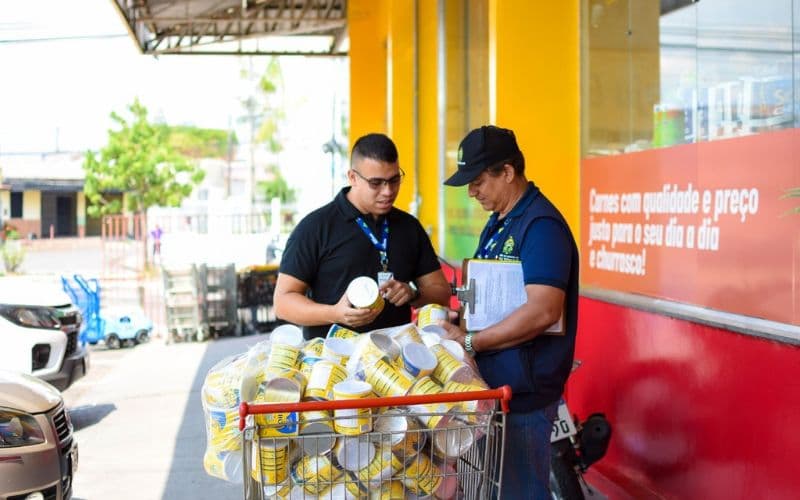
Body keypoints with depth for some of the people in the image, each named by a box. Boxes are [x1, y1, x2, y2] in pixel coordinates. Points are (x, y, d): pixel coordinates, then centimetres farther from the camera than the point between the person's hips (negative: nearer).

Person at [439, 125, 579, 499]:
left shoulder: (541, 225, -17)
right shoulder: (498, 223, 15)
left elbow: (543, 311, -27)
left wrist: (470, 342, -21)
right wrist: (459, 321, 5)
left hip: (524, 392, -10)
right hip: (494, 384, 10)